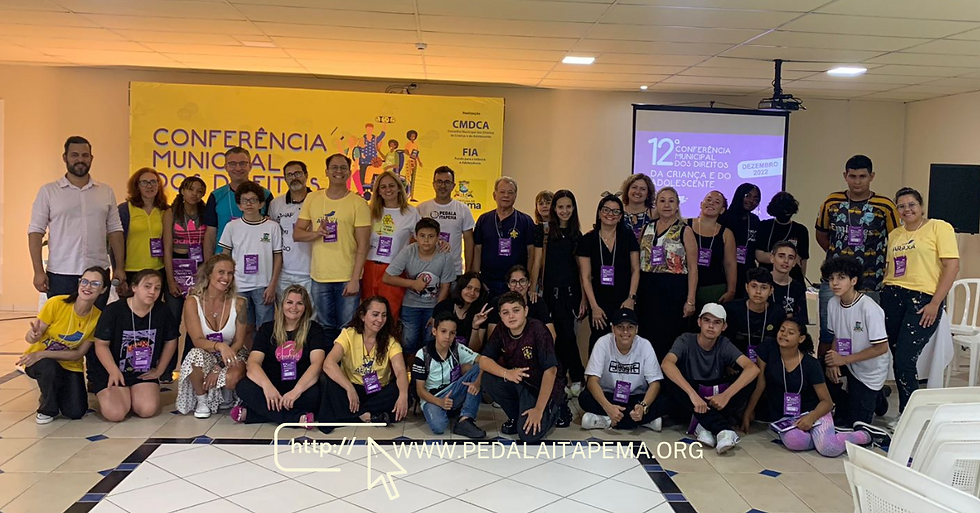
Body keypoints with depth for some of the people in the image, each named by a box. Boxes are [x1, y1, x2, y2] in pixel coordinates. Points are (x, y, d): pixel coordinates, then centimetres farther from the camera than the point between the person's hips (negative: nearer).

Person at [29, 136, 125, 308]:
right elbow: (35, 232, 0)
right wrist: (38, 271, -8)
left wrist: (119, 268, 4)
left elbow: (115, 231, 10)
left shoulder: (106, 192, 10)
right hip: (60, 274, -2)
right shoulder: (48, 191, 3)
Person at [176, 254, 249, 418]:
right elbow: (197, 341, -20)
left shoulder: (238, 303, -9)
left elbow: (239, 342, -6)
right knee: (196, 354, -36)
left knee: (233, 377, -34)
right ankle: (201, 400, -7)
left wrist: (219, 367, -20)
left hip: (231, 356, 0)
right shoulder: (193, 301, -12)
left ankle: (227, 396, 7)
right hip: (203, 356, 0)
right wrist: (219, 346, -42)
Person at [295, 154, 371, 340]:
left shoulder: (358, 203, -3)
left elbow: (362, 245, -6)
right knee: (326, 329, 12)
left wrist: (355, 279, -13)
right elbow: (296, 234, 9)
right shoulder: (312, 199, 7)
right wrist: (316, 234, -12)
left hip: (347, 278, -3)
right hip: (319, 277, 3)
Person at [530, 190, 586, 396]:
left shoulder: (576, 234, 9)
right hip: (551, 289, -2)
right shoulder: (544, 230, 0)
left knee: (563, 335, 4)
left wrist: (584, 297, 6)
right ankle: (577, 378, 9)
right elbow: (537, 262, 0)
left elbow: (582, 268, 10)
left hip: (571, 290, 3)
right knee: (566, 334, -4)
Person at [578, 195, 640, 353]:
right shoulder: (588, 240, 1)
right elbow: (586, 277, 0)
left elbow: (635, 270, 5)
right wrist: (594, 306, -6)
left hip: (625, 303, 0)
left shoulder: (628, 237, 4)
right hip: (599, 303, 0)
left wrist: (631, 298, -5)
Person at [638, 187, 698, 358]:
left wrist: (690, 300, -12)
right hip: (647, 290, 4)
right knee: (647, 339, 7)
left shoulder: (685, 231, -2)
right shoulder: (647, 229, 10)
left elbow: (693, 268, -5)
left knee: (669, 341, -1)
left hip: (674, 291, -4)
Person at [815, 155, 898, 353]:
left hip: (870, 285, -2)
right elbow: (821, 234, 18)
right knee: (827, 334, 6)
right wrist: (837, 255, 11)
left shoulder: (885, 207, -4)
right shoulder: (832, 202, 4)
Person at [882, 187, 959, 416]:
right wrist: (884, 292, 5)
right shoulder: (894, 234, 17)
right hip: (892, 297, 6)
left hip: (923, 300, -5)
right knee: (897, 359, 6)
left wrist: (935, 303, -13)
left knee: (904, 360, -12)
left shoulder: (939, 227, -1)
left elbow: (952, 265, -8)